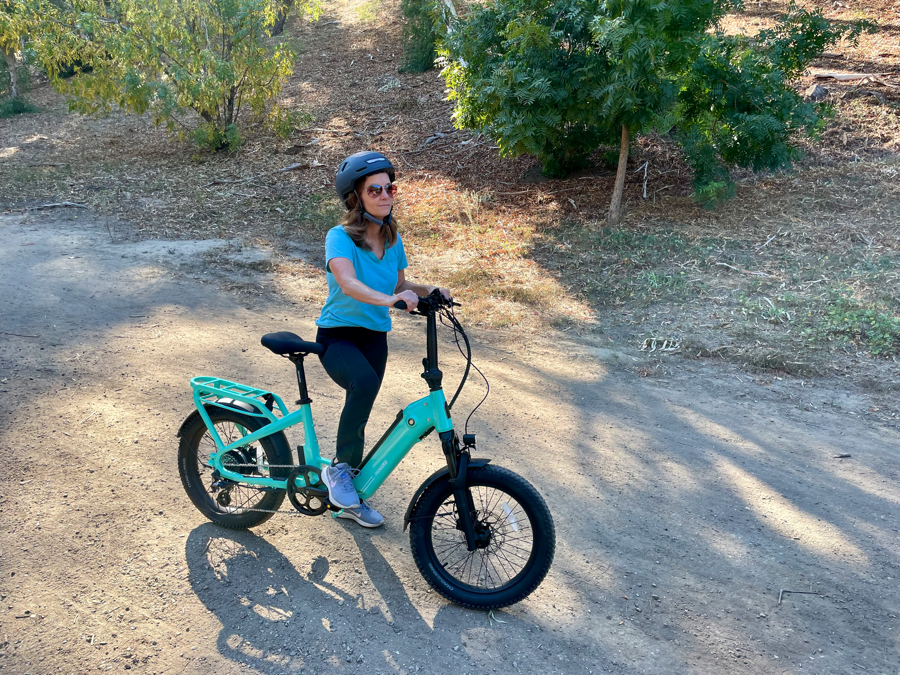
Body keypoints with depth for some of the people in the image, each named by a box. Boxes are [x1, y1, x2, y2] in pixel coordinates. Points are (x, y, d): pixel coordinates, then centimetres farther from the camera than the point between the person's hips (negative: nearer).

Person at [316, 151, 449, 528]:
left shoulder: (393, 239, 1)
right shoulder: (339, 237, -18)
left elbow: (399, 286, 13)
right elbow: (348, 284, -37)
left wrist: (430, 291, -6)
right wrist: (388, 300, -53)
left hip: (374, 337, 6)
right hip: (337, 335, -6)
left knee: (358, 414, 15)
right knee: (364, 383, -36)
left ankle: (348, 499, 33)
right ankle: (339, 468, -15)